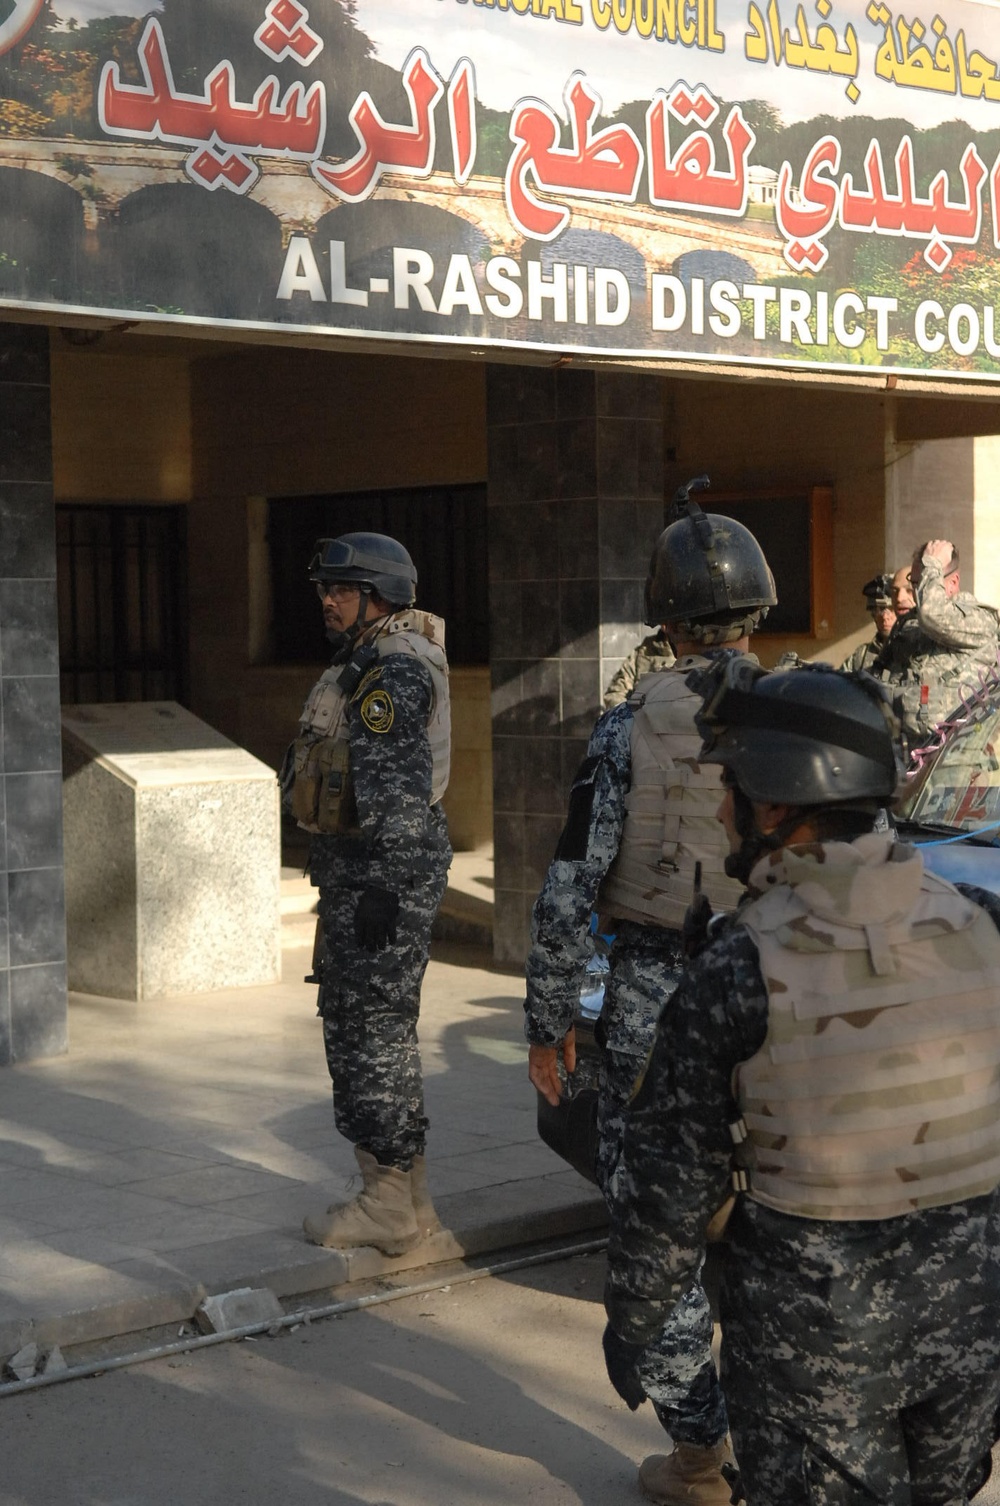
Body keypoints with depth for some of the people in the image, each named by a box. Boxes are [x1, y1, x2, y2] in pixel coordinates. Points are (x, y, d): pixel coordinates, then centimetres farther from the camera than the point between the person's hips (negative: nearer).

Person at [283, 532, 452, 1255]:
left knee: (371, 1031, -6)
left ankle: (389, 1206, 1)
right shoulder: (372, 666, 18)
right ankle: (408, 1194, 22)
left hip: (384, 866, -11)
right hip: (367, 868, 11)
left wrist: (383, 889, -25)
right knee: (378, 1029, 15)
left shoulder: (394, 673, -16)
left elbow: (399, 793, -23)